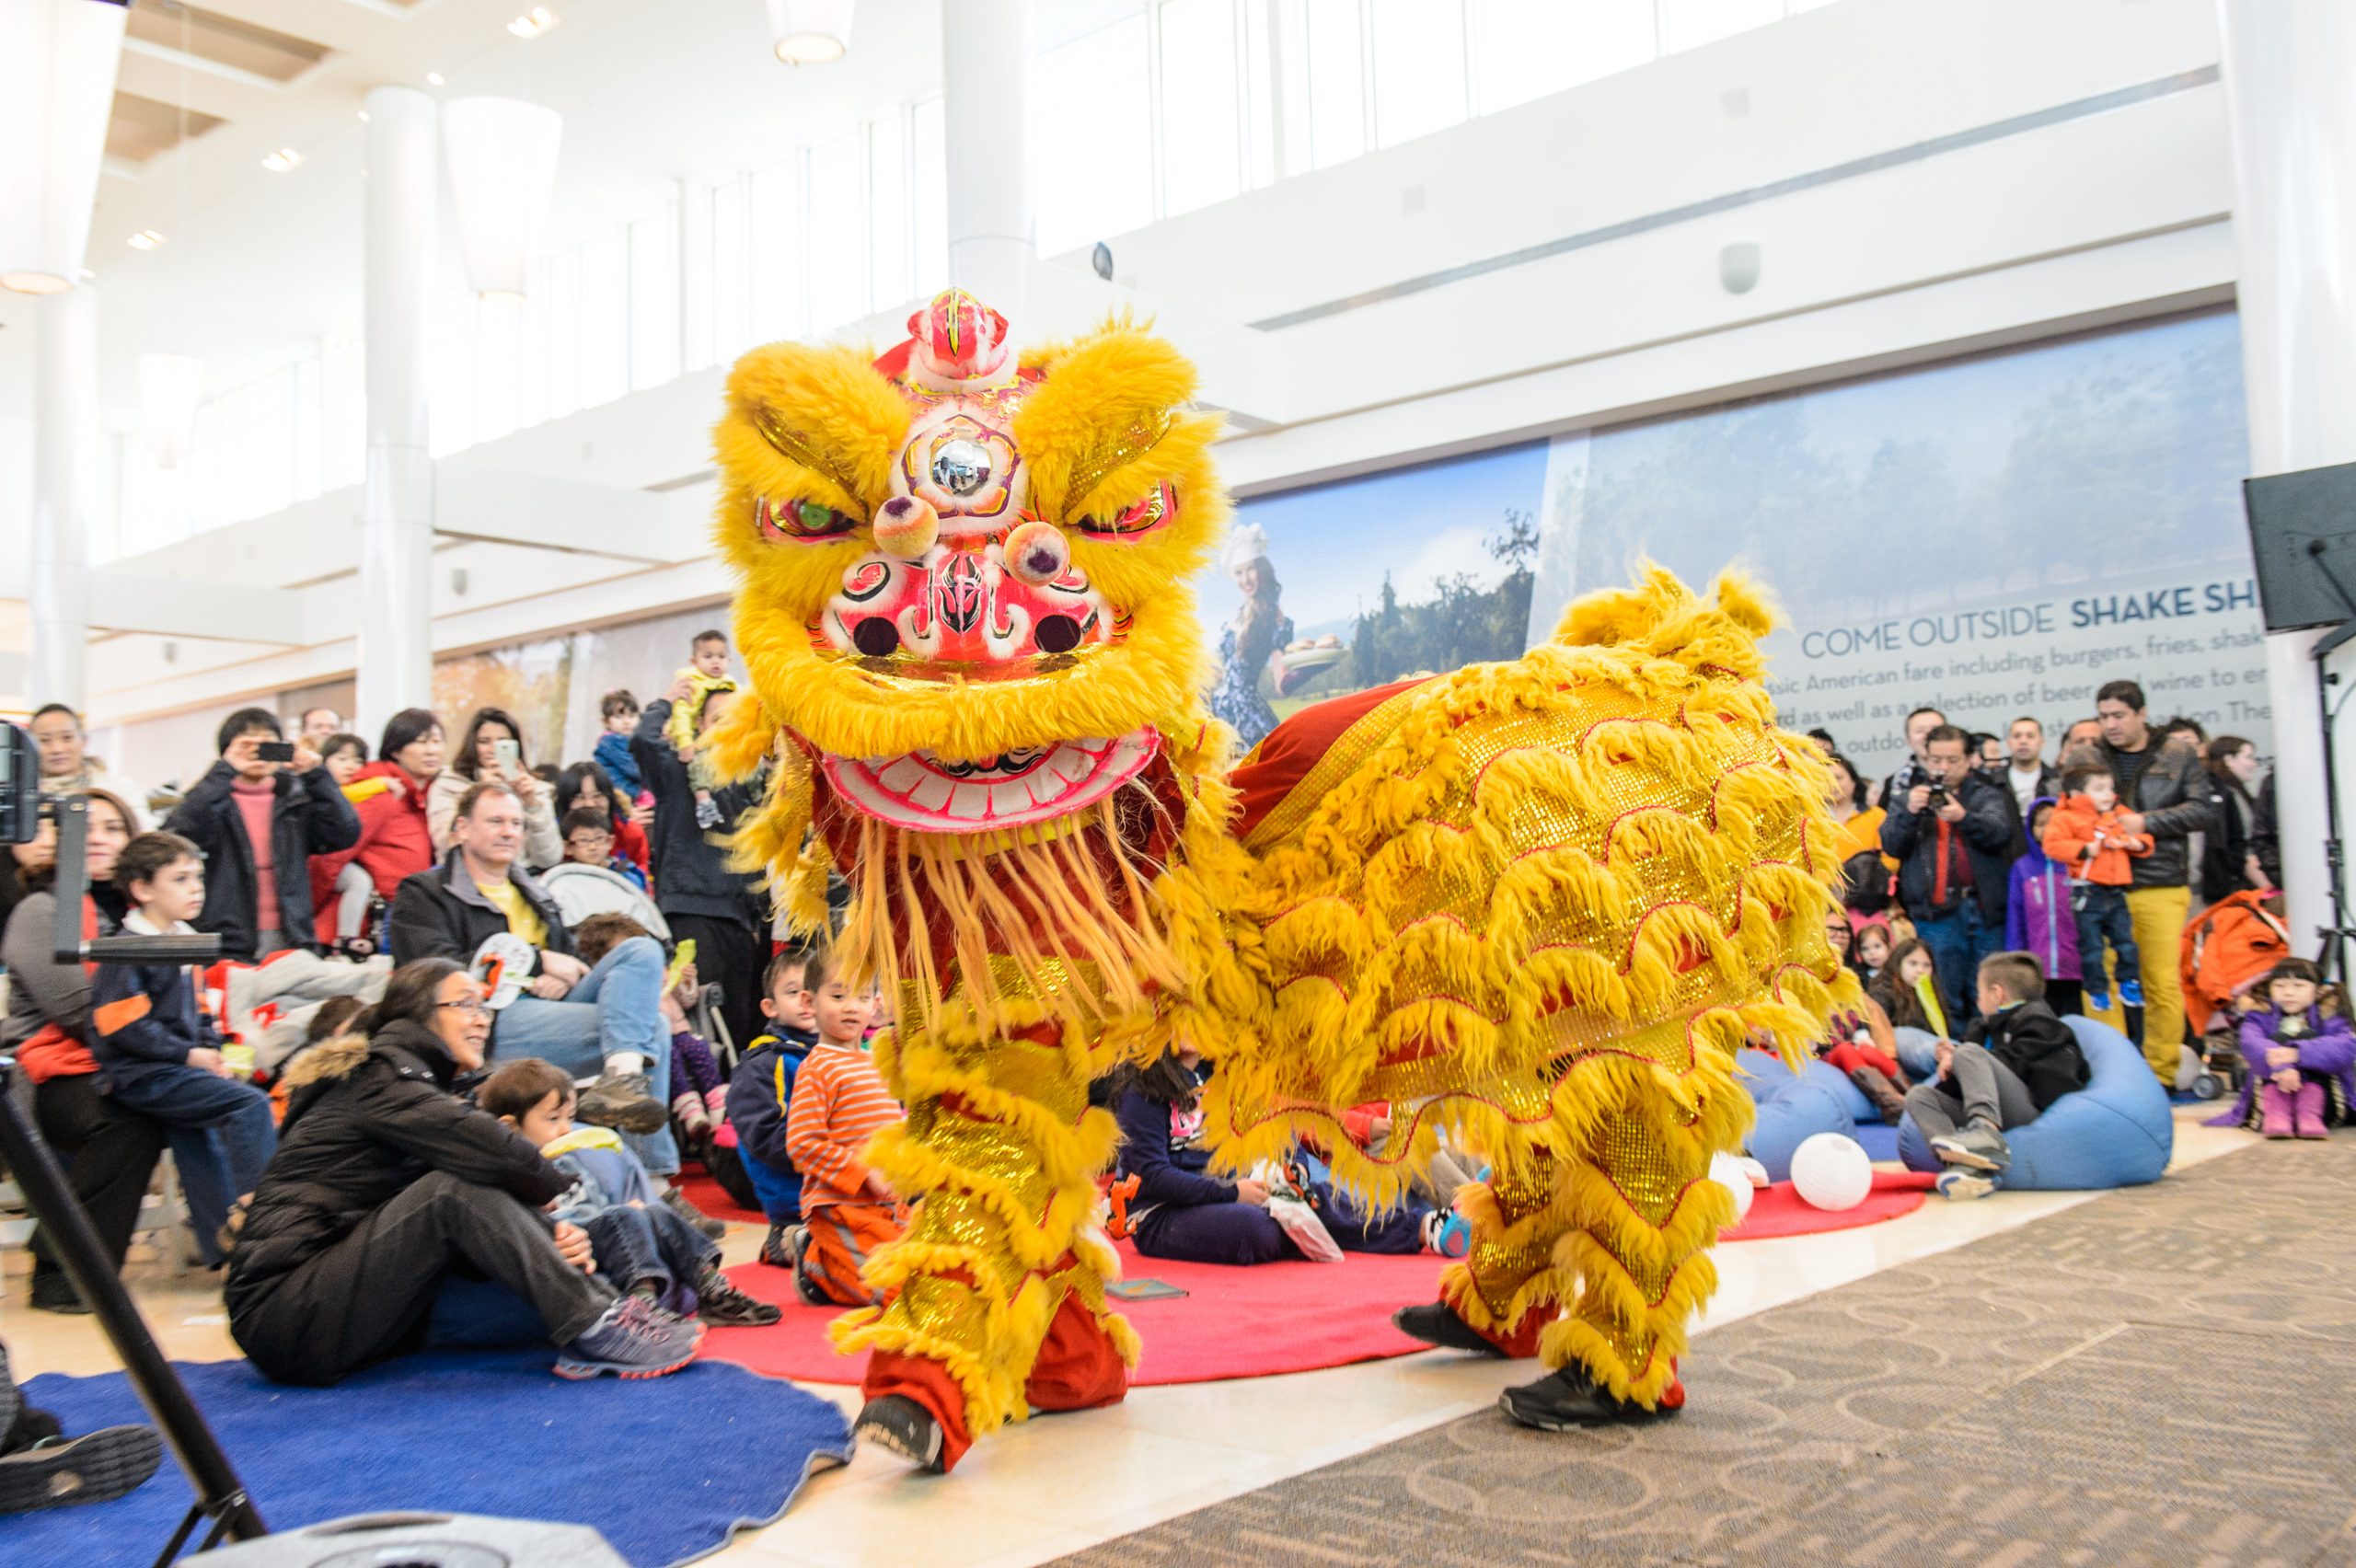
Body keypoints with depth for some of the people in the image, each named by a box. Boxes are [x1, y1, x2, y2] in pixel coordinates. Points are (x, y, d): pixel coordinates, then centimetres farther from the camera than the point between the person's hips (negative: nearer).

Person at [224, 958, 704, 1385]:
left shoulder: (416, 1087, 18)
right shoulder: (378, 1081, -9)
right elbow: (492, 1151, -24)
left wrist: (553, 1237, -12)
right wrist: (567, 1192, -6)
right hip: (282, 1315, -9)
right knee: (456, 1190, -23)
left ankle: (604, 1309, -15)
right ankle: (594, 1330, -25)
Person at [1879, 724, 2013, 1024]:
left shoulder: (1987, 796, 13)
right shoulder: (1911, 797, 15)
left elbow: (2000, 832, -7)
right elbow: (1891, 845, 0)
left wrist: (1963, 817, -26)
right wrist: (1909, 812, -19)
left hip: (1986, 908, 0)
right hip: (1937, 913, 0)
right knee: (1946, 1002, 0)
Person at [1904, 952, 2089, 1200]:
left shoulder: (2036, 1018, 5)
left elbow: (2016, 1064, -11)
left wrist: (1958, 1057, -3)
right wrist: (1953, 1056, 4)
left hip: (2032, 1111, -8)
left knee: (1969, 1053, -22)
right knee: (1918, 1096, -7)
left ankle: (1986, 1135, -46)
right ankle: (1966, 1167, -35)